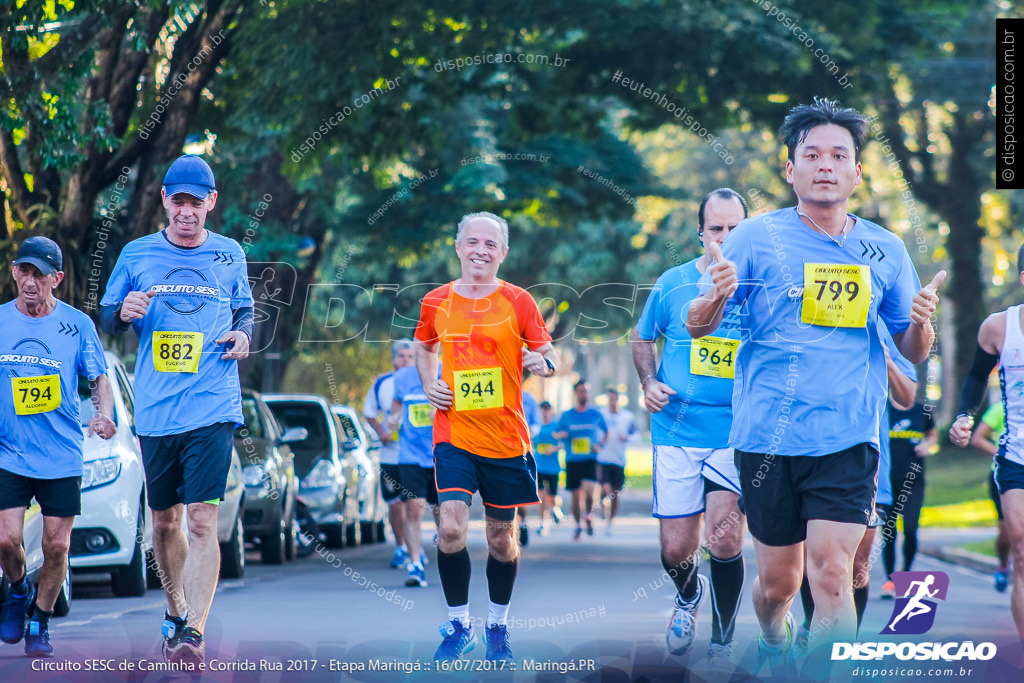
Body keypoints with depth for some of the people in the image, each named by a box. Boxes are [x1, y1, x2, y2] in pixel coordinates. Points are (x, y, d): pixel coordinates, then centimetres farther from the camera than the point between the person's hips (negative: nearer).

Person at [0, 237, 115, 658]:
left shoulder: (78, 325, -1)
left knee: (56, 545, 1)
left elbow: (99, 378, 8)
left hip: (62, 456, 0)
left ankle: (39, 623, 21)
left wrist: (105, 415, -11)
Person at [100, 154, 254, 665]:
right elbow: (107, 320, 13)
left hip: (212, 407, -2)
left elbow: (245, 310, 20)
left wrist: (242, 333, -2)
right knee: (164, 521, 12)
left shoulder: (229, 255, 7)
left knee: (202, 519, -13)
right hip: (155, 408, 2)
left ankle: (194, 632, -17)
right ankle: (175, 608, 35)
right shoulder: (137, 254, 6)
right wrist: (123, 312, -9)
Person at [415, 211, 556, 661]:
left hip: (506, 437, 0)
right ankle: (458, 625, 1)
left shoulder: (517, 302, -2)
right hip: (454, 434, 0)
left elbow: (546, 353, 3)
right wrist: (428, 385, 5)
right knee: (451, 528, -15)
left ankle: (498, 625, 27)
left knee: (502, 535, 8)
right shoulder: (436, 302, 4)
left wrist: (542, 362, -21)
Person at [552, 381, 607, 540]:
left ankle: (589, 515, 7)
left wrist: (600, 445, 2)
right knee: (576, 495, 2)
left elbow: (606, 432, 20)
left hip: (590, 459, -1)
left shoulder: (595, 414, 6)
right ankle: (578, 525, 19)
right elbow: (555, 434, 13)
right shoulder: (567, 415, 6)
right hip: (572, 460, 1)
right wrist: (562, 435, -10)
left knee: (588, 489, -21)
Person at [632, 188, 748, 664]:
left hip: (737, 432, -2)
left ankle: (723, 644, 5)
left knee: (724, 539, -14)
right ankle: (688, 595, 40)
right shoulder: (673, 284, 3)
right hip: (677, 432, 2)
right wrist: (650, 383, 1)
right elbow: (642, 338, 18)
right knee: (676, 549, 3)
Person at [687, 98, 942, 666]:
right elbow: (697, 326, 1)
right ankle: (774, 641, 42)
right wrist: (716, 296, -22)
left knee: (832, 575, -15)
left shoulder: (885, 250, 6)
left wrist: (921, 323, -10)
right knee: (778, 581, 9)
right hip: (767, 437, 0)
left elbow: (914, 352, 14)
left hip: (847, 440, 0)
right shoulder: (756, 237, 1)